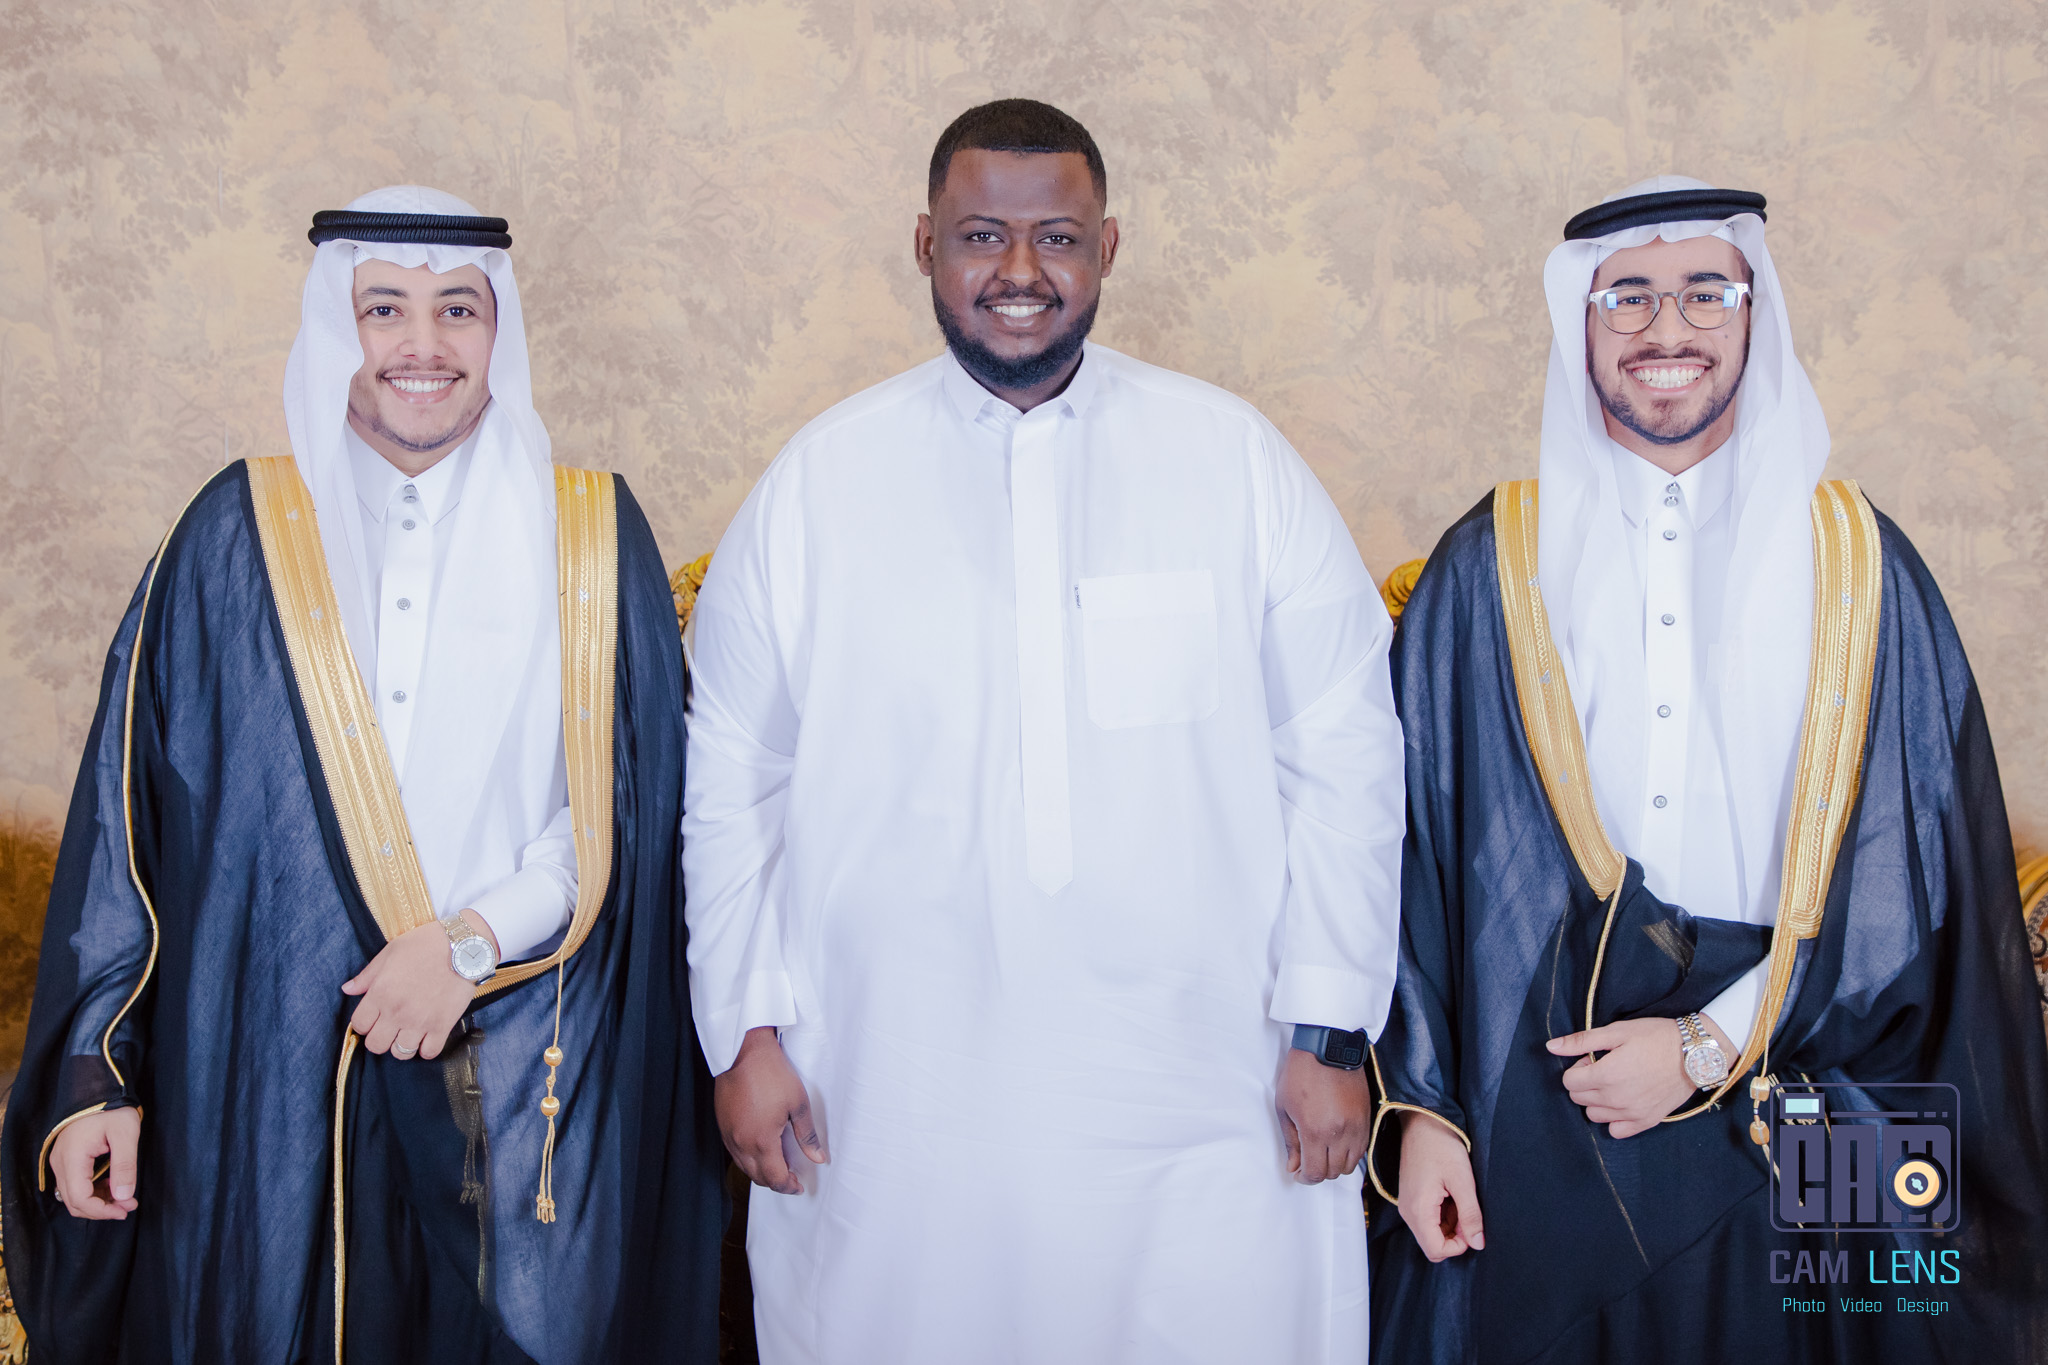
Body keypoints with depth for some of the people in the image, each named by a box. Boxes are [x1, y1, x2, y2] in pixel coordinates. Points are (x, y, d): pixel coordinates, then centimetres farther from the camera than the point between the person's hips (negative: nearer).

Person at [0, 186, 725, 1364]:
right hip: (277, 1078, 0)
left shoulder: (590, 537, 1)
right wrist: (95, 1075, -1)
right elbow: (132, 818, 2)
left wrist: (471, 941, -13)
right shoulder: (240, 536, 2)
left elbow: (627, 810, -1)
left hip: (534, 1086, 0)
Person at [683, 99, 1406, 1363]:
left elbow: (1343, 754, 1)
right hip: (895, 1109, 1)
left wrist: (1331, 1028, -1)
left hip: (1200, 1108, 0)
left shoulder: (1239, 460, 1)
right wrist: (746, 1030, 5)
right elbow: (734, 777, 6)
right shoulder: (819, 480, 2)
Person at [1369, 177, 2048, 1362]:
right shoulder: (1494, 563, 1)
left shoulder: (1859, 563, 2)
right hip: (1537, 1112, 0)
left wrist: (1715, 1044, -9)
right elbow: (1418, 848, -1)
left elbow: (1912, 865, -2)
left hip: (1787, 1114, 1)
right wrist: (1421, 1106, -5)